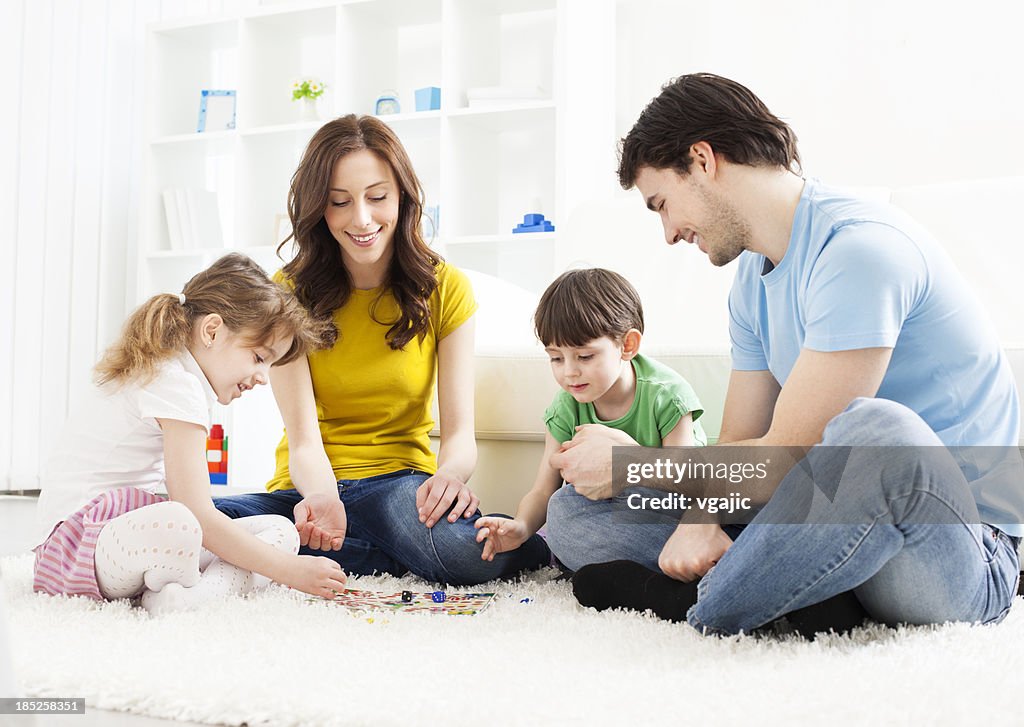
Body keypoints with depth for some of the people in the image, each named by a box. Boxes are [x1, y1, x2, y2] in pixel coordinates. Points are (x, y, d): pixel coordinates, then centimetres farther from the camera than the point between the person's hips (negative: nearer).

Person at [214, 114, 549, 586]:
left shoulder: (445, 289, -1)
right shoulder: (289, 294, -3)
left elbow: (460, 430, -7)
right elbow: (304, 439, -11)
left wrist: (450, 474, -33)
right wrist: (322, 500, -35)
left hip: (402, 483, -2)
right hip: (311, 489, 3)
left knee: (460, 543, -40)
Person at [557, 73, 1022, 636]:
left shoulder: (859, 250, -19)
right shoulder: (752, 283, 11)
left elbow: (784, 458, -22)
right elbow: (738, 448, 8)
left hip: (965, 545, -7)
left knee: (876, 428, -44)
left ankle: (701, 612, -23)